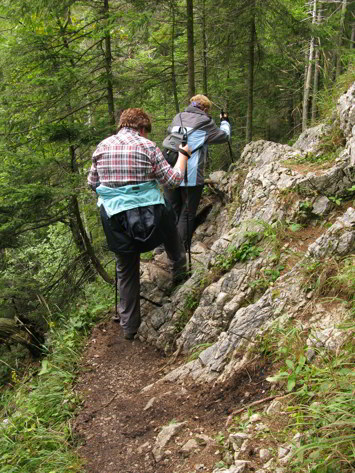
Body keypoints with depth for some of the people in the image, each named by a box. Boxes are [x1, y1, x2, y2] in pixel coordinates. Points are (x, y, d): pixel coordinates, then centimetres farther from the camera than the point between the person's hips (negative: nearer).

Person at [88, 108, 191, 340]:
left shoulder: (102, 147, 7)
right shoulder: (147, 146, -4)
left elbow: (92, 182, 16)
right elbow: (173, 180, -1)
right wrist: (184, 154, 14)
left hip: (113, 217, 3)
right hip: (147, 212, -3)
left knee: (126, 271, 16)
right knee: (169, 217, 33)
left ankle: (129, 326, 24)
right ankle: (179, 270, 44)